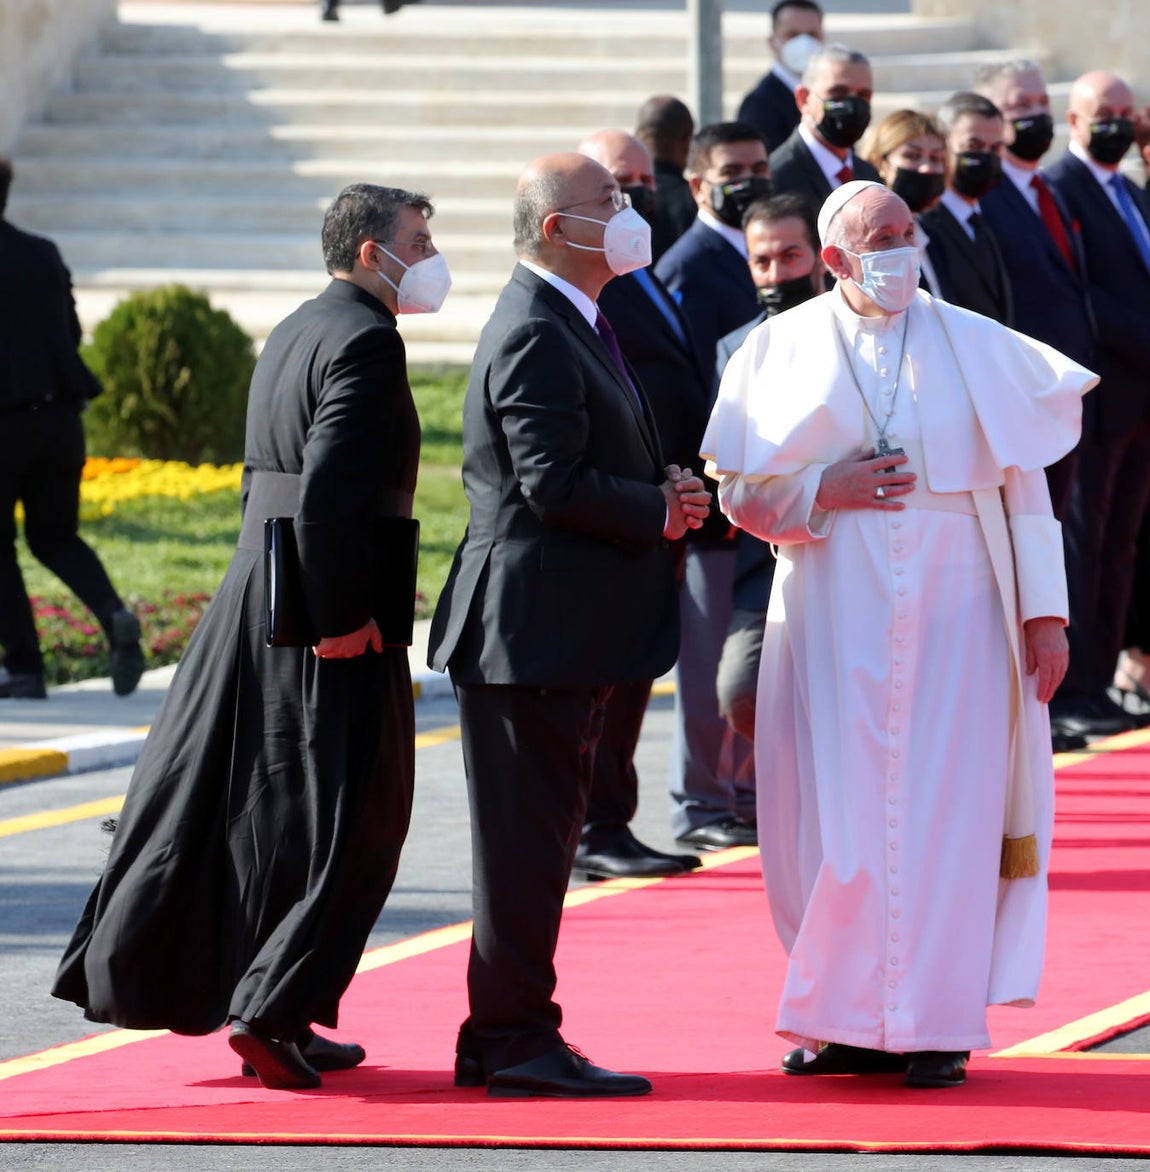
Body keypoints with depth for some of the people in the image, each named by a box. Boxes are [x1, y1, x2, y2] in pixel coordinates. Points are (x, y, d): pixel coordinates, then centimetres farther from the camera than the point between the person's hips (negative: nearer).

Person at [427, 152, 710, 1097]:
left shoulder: (573, 325, 17)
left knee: (538, 834, 14)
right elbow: (555, 484, -24)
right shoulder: (536, 336, -17)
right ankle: (516, 1041, -3)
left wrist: (667, 490, 6)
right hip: (534, 625, -11)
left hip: (561, 631, 11)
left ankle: (506, 1039, 20)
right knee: (528, 835, -6)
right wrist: (660, 512, -12)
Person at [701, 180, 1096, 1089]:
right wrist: (827, 491, -10)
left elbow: (1023, 483, 3)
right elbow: (742, 494, 7)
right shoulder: (785, 350, 6)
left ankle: (935, 1025, 3)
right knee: (838, 810, 0)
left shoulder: (975, 347, 5)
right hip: (835, 616, 1)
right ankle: (847, 1021, 10)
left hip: (953, 613, -1)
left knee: (945, 808, -3)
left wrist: (1045, 611, -3)